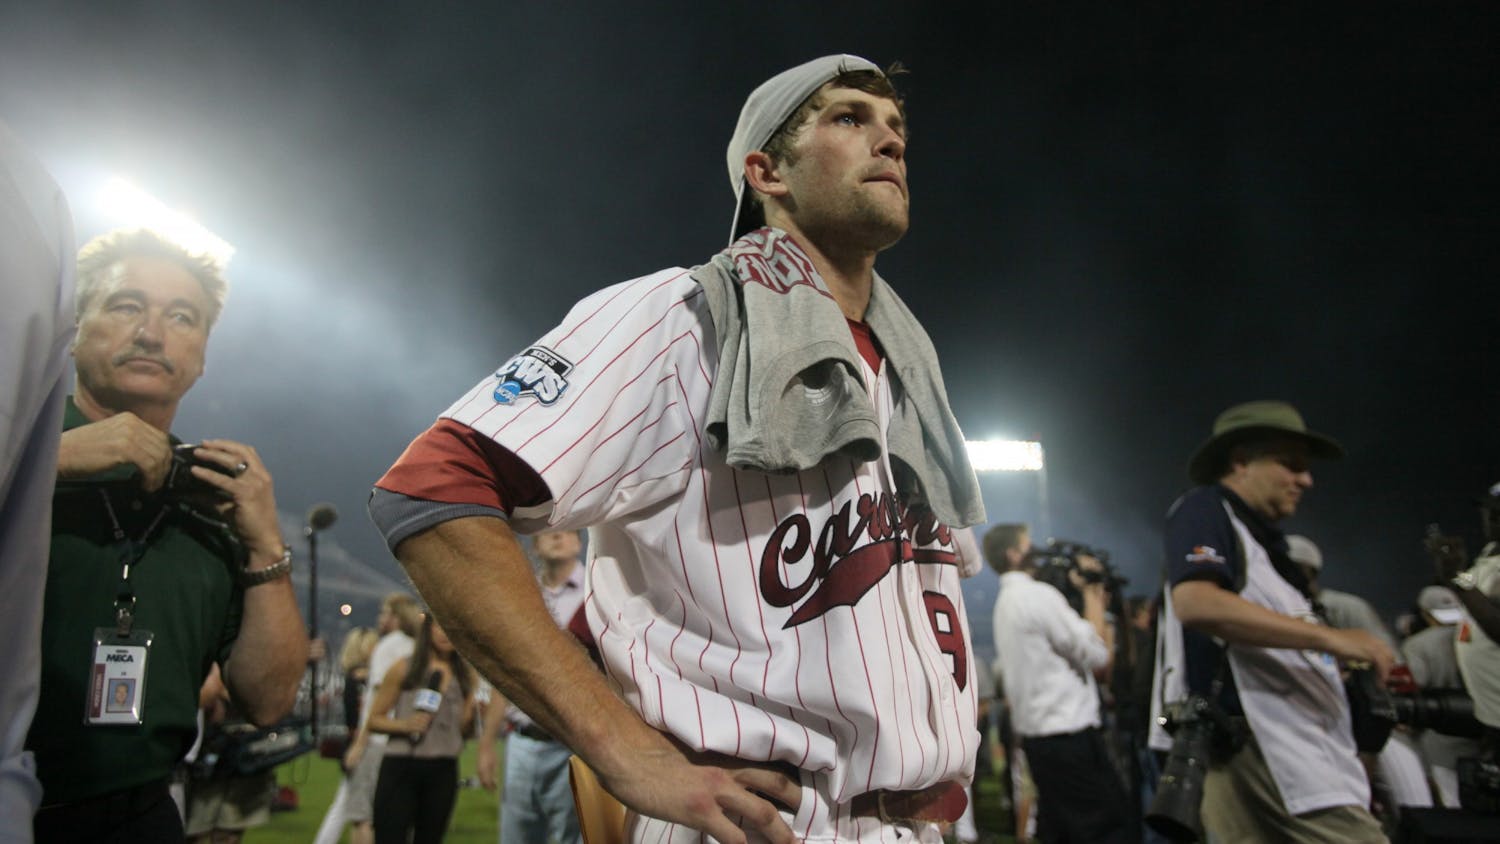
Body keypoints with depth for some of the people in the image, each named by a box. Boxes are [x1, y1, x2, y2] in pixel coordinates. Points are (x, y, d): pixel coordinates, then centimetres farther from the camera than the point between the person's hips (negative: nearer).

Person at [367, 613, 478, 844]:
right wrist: (404, 725, -16)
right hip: (400, 766, -3)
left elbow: (465, 729, 10)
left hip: (443, 770, 3)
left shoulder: (467, 675, 7)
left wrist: (473, 712, -10)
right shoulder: (404, 669, 0)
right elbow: (373, 720, 1)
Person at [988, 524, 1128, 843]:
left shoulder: (1006, 602, 16)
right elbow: (1097, 654, -14)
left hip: (1036, 733, 10)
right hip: (1070, 733, -9)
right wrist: (1090, 592, -4)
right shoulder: (1038, 594, -14)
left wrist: (1094, 597, 13)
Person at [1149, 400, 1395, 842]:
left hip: (1297, 754, 9)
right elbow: (1195, 603, -22)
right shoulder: (1204, 509, -2)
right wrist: (1331, 637, -16)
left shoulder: (1257, 536, 26)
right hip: (1255, 750, -9)